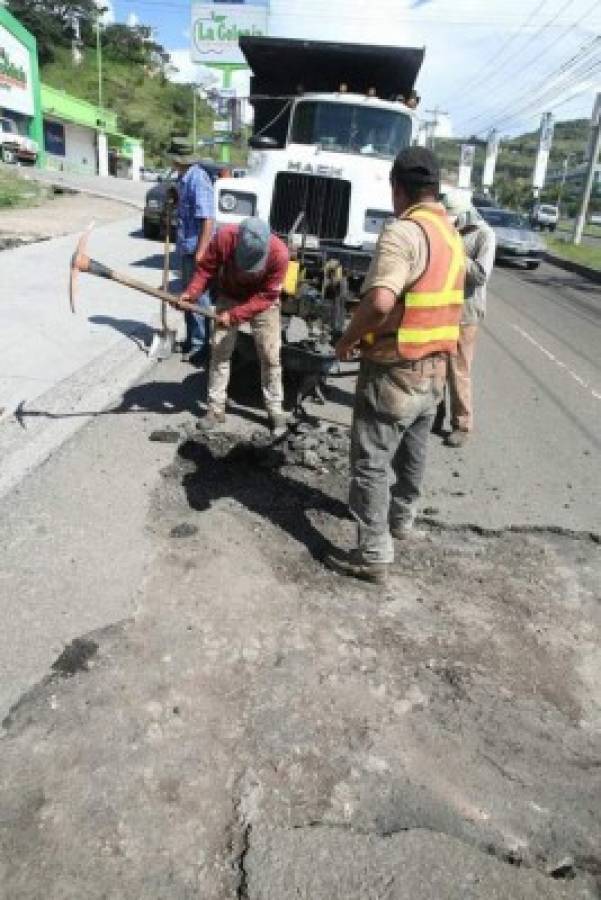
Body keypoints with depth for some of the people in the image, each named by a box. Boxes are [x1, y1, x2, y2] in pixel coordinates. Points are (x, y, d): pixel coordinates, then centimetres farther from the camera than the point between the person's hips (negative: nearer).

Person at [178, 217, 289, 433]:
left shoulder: (280, 253, -32)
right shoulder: (224, 237, -28)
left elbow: (267, 296, -26)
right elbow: (206, 268, -14)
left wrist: (235, 315, -31)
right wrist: (191, 293, -30)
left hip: (262, 303, -1)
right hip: (229, 297, 2)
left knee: (270, 356, -1)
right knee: (219, 352, -1)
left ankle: (275, 409, 12)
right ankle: (216, 408, 8)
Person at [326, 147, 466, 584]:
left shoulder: (403, 232, -20)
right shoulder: (452, 235, 10)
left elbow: (380, 302, -35)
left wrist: (348, 339, -18)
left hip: (395, 371, -9)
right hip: (435, 368, 9)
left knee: (371, 462, 2)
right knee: (411, 453, 23)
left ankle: (373, 554, 10)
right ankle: (402, 518, 43)